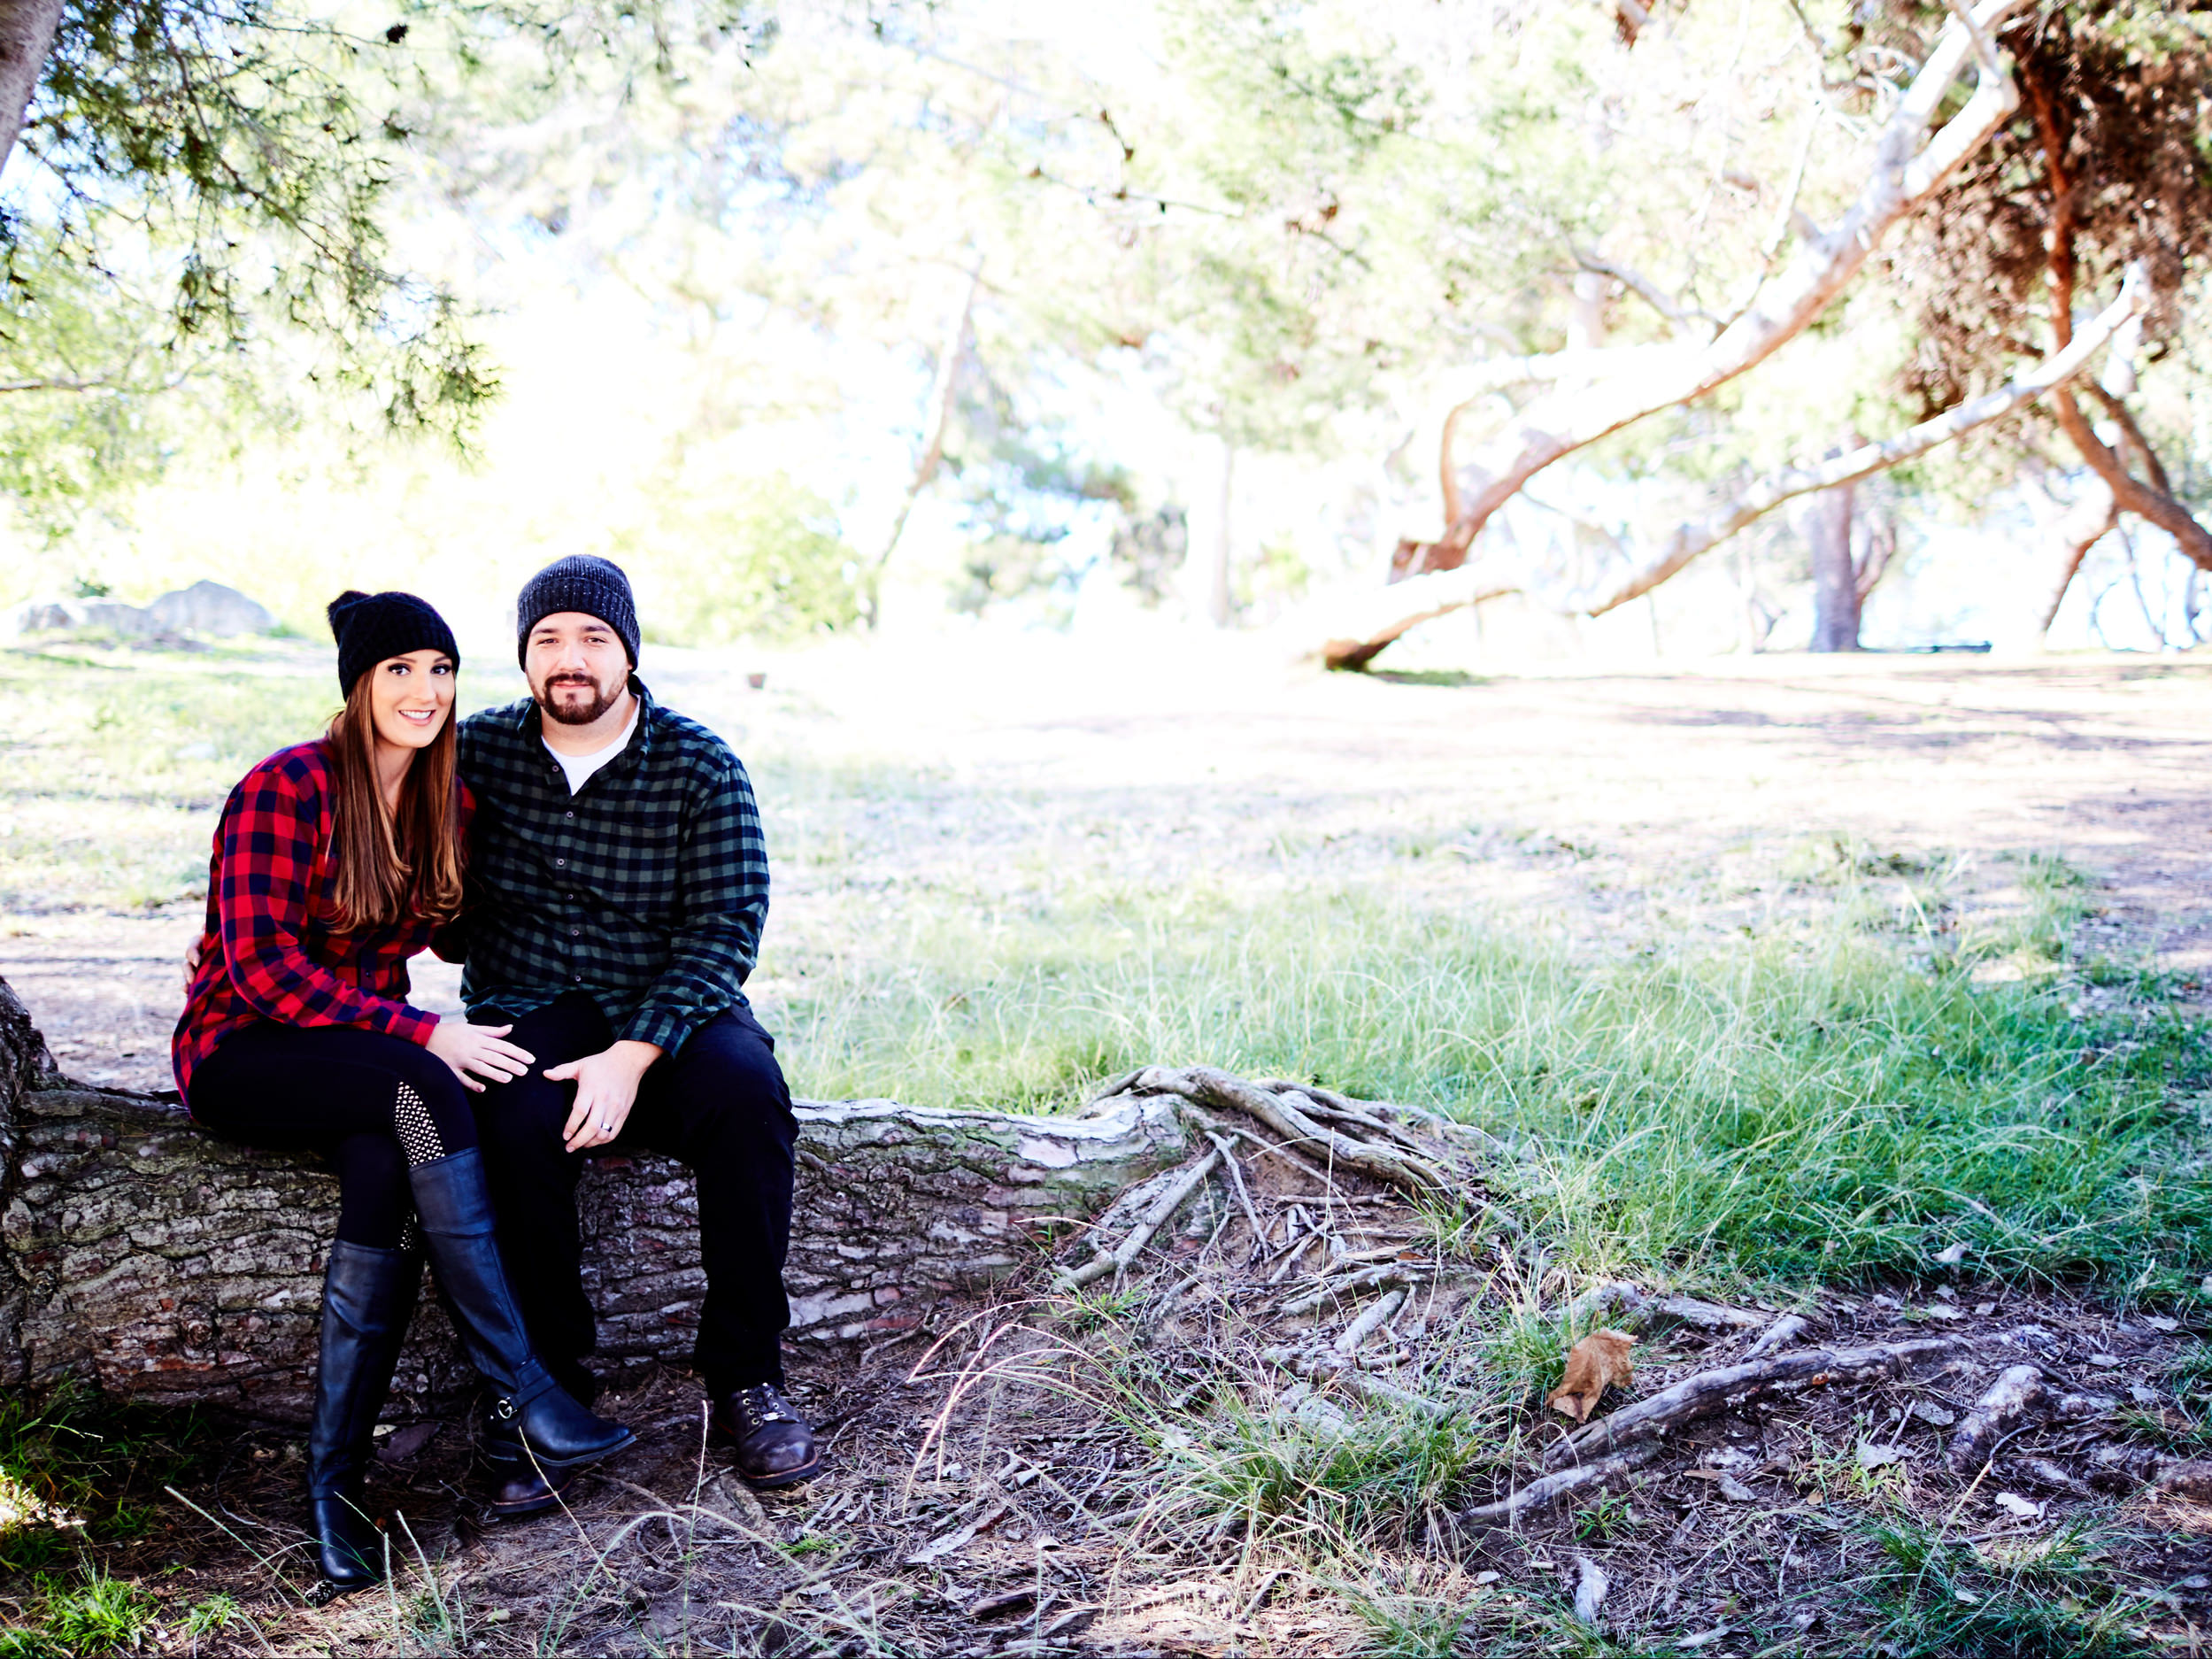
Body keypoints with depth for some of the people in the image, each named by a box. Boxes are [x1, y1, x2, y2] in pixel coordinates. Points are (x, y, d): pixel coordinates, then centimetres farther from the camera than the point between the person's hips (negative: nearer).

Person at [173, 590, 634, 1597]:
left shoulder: (449, 804, 6)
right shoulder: (286, 788, -13)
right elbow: (260, 965, -20)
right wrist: (423, 1038, -26)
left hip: (366, 1057, 5)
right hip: (241, 1054, -5)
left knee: (387, 1169, -31)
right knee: (417, 1091, -35)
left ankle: (334, 1477, -26)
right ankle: (520, 1395, -33)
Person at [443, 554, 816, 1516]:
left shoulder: (701, 767, -3)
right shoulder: (478, 751, 4)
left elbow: (725, 931, -10)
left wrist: (632, 1056, -22)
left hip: (672, 1010, -1)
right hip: (529, 1015, 1)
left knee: (745, 1087, -32)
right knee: (515, 1121, -33)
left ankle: (745, 1382, -20)